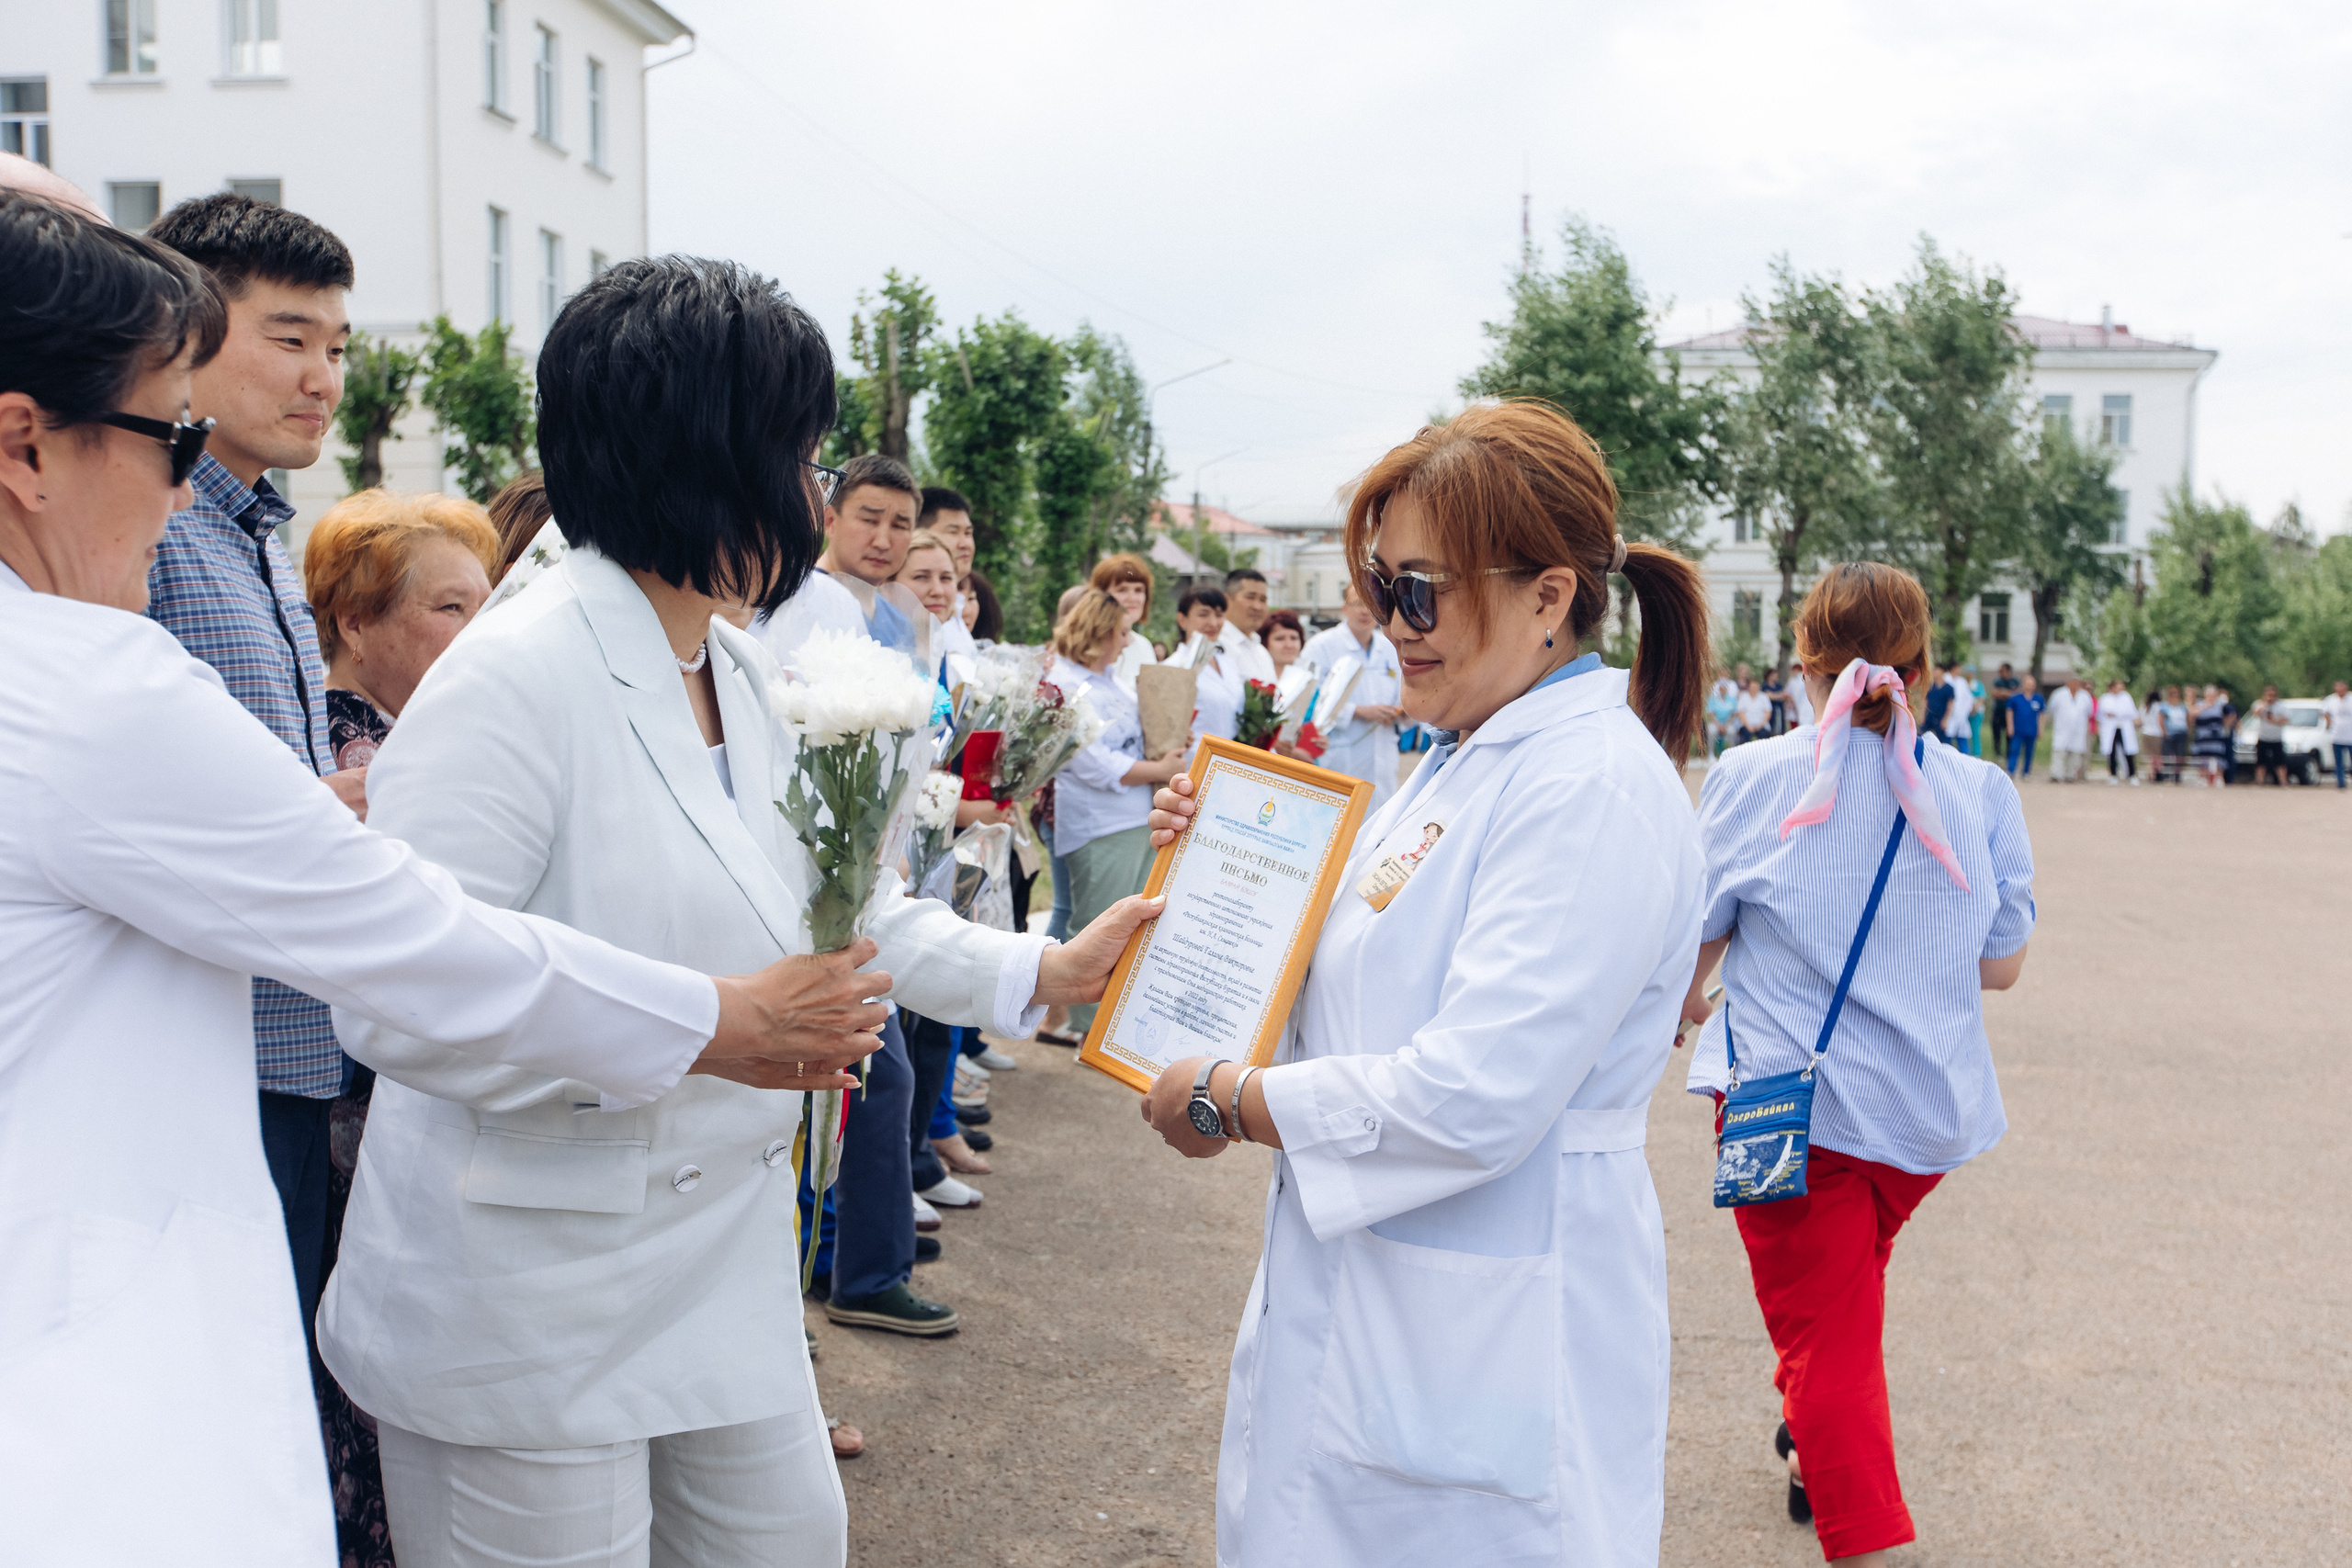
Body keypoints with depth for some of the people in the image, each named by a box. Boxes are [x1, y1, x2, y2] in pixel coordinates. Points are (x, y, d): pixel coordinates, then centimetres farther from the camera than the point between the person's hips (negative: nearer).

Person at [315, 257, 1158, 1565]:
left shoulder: (745, 675, 5)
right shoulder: (514, 678, -22)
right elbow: (397, 1007, -27)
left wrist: (1040, 973, 7)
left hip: (725, 1258, 8)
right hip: (526, 1300, -8)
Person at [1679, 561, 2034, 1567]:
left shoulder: (1752, 778, -10)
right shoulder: (1982, 792, -5)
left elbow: (1692, 939, -1)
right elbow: (2002, 966, 3)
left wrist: (1685, 1003, 21)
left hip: (1789, 1099, -4)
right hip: (1929, 1106, 4)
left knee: (1824, 1332, 3)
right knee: (1848, 1278, 29)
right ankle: (1815, 1445, 49)